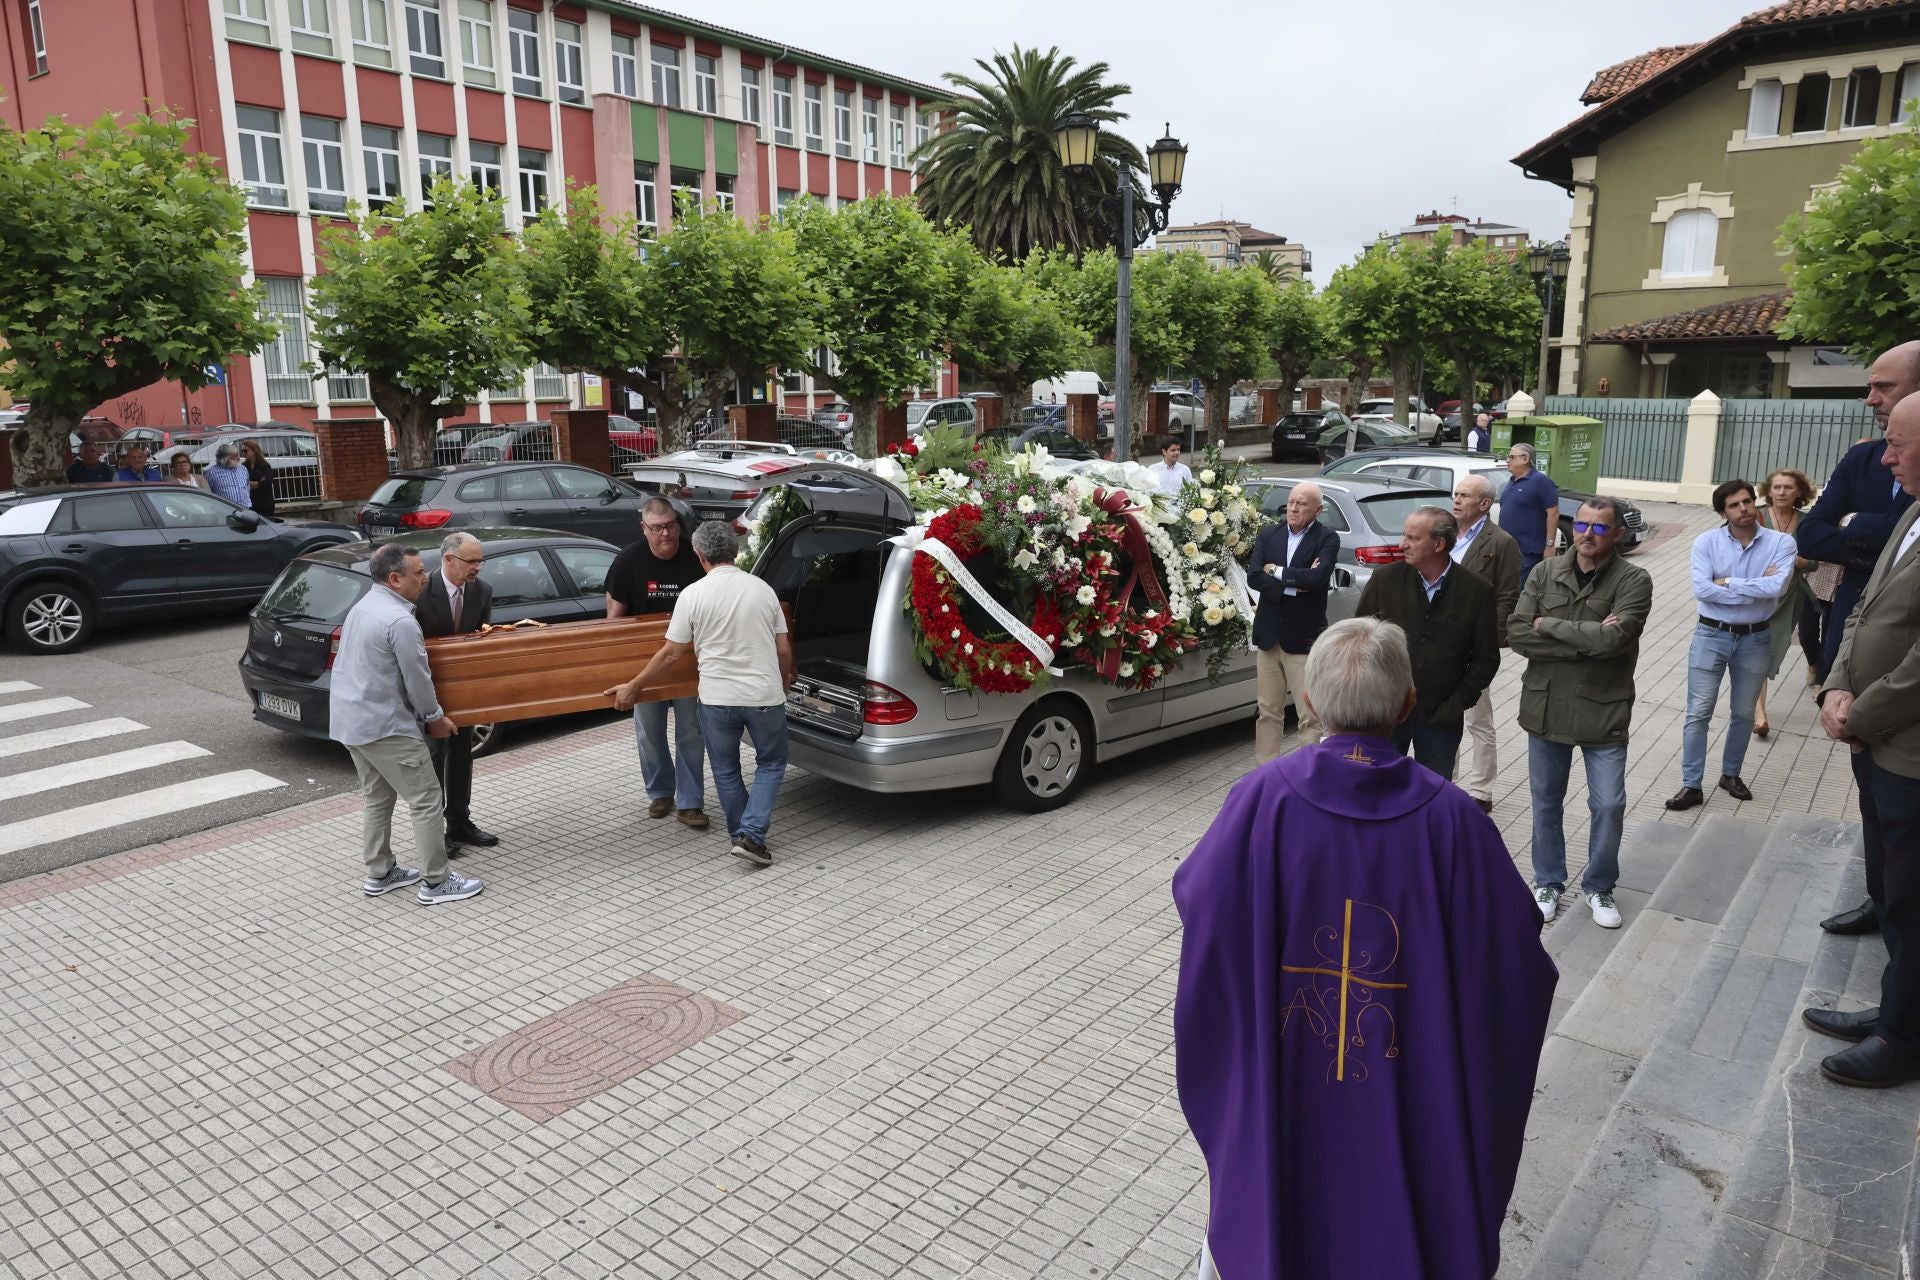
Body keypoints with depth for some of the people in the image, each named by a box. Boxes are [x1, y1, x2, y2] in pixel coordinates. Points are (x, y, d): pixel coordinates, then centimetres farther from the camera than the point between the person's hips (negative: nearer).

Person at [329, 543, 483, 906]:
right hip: (383, 725, -10)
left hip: (348, 719, 10)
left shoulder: (362, 607, 12)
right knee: (425, 798, -3)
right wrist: (436, 718, 0)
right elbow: (417, 679, -16)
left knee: (376, 797, 19)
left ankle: (380, 874, 26)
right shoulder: (400, 620, -21)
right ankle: (436, 882, 0)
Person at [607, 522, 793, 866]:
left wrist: (633, 687, 8)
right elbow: (784, 650, 5)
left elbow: (671, 654, -3)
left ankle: (742, 833, 26)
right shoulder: (763, 589, 1)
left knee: (726, 771, 17)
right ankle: (752, 834, 2)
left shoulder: (693, 594, -6)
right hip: (765, 696, 1)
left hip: (717, 699, -1)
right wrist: (784, 681, 26)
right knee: (771, 764, 16)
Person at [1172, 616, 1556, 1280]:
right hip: (1404, 1101, 1)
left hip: (1276, 1083, 0)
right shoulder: (1449, 815, -17)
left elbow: (1194, 897, -10)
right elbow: (1514, 951, -11)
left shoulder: (1263, 796, -20)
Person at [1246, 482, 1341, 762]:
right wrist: (1295, 582, -16)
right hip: (1269, 636, 4)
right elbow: (1253, 576, -7)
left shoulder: (1327, 539, -5)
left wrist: (1278, 572, -12)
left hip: (1304, 639, -4)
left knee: (1310, 716, 0)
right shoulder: (1268, 535, 6)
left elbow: (1319, 578, -22)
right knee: (1268, 713, 13)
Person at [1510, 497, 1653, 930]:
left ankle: (1599, 886, 28)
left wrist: (1549, 625, -14)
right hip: (1546, 707, 2)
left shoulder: (1633, 581, -9)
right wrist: (1586, 641, -18)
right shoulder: (1545, 574, -1)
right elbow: (1516, 634, -12)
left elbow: (1612, 638, -24)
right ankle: (1548, 882, 31)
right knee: (1546, 801, 14)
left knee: (1609, 805, 5)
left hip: (1603, 712, -2)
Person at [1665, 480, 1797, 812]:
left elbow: (1777, 587, -22)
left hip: (1754, 639, 1)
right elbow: (1701, 589, -20)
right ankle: (1692, 786, 5)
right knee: (1698, 714, -1)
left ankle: (1731, 774, 34)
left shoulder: (1781, 543, -7)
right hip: (1711, 635, -1)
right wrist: (1757, 589, -17)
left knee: (1743, 714, 15)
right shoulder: (1707, 542, -8)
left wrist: (1727, 582, -17)